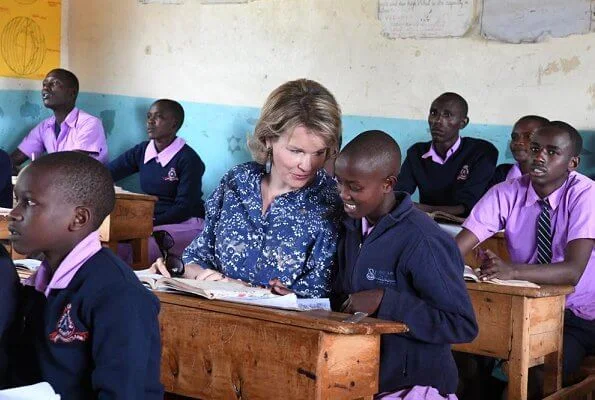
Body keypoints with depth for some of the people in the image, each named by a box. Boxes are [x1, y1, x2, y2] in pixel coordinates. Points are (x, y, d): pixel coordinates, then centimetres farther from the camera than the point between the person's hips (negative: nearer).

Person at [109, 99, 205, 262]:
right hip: (151, 222, 6)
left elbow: (184, 208, -12)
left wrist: (153, 222, -21)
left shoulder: (188, 159, -9)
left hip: (185, 224, -6)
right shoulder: (141, 151, 10)